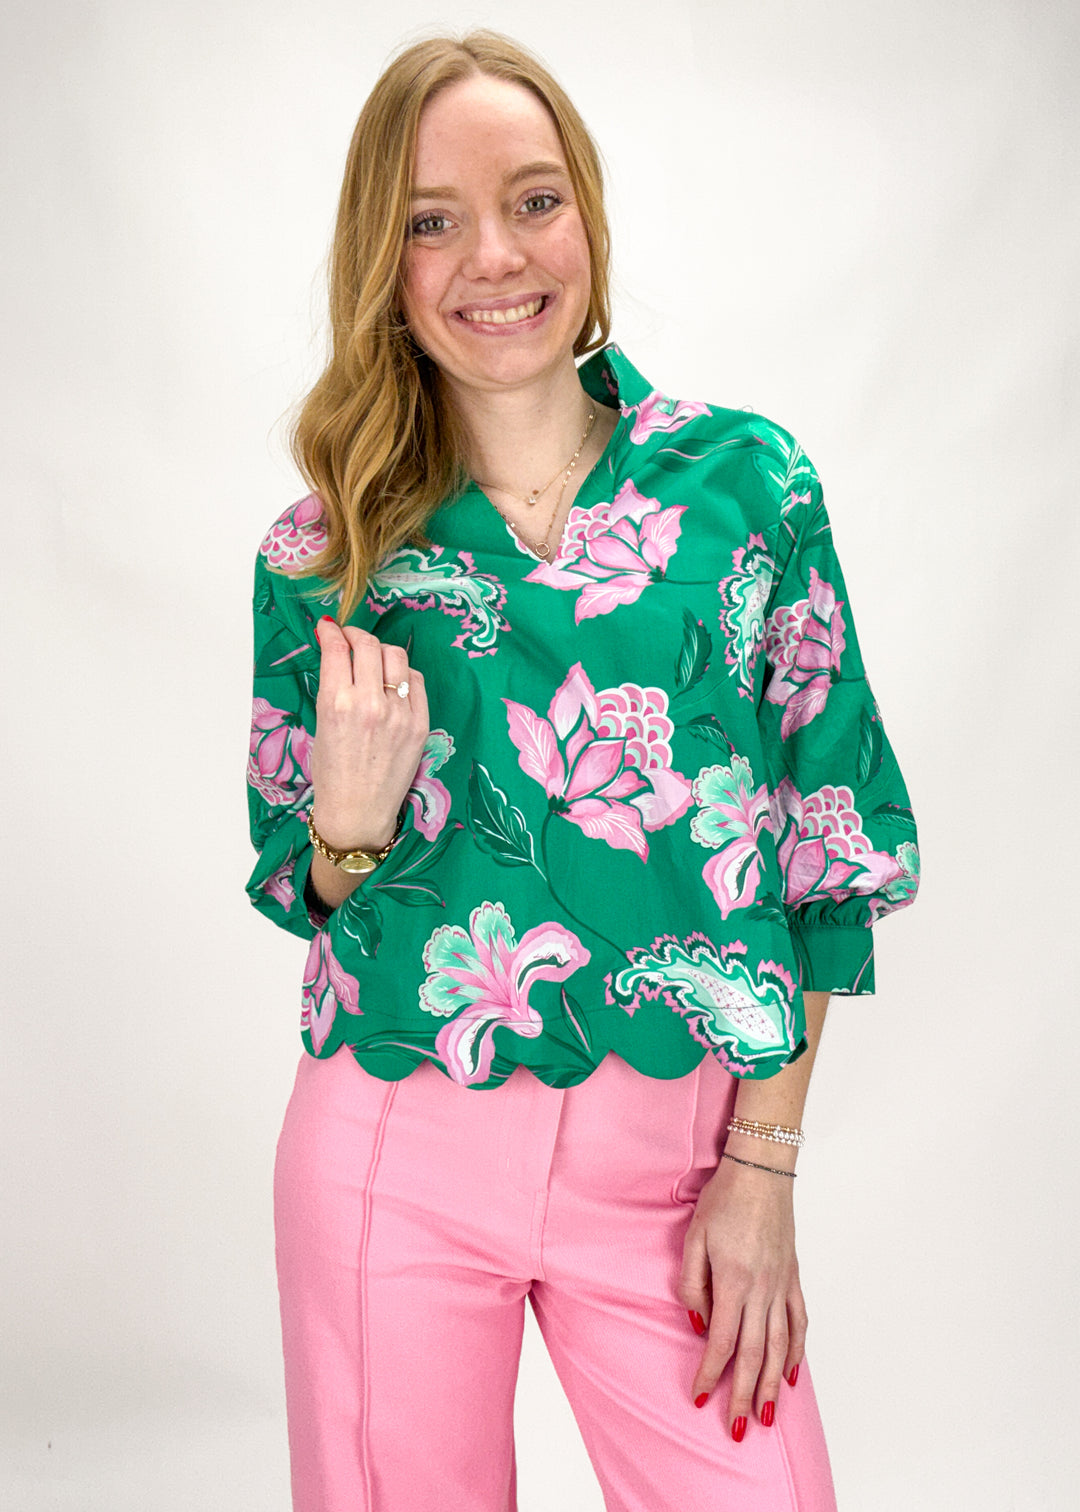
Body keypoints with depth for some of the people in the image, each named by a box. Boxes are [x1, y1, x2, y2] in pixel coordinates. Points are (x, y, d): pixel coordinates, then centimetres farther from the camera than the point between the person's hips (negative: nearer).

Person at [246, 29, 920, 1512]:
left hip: (672, 1154, 0)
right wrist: (353, 819, -16)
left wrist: (764, 1164, -3)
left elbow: (832, 841, 1)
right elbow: (304, 893, 8)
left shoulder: (748, 483, -2)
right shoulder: (319, 555, 0)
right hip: (394, 1158, 1)